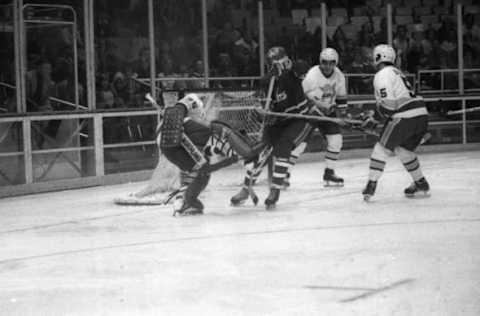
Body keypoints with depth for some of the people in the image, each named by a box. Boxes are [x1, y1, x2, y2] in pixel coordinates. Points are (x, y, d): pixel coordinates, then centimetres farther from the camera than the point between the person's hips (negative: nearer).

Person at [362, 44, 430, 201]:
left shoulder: (382, 75, -4)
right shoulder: (396, 72, 26)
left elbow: (388, 104, -14)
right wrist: (373, 117, 27)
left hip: (404, 117, -9)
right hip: (422, 114, 9)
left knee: (382, 148, 1)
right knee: (404, 150, 24)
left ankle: (371, 184, -2)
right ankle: (421, 184, 26)